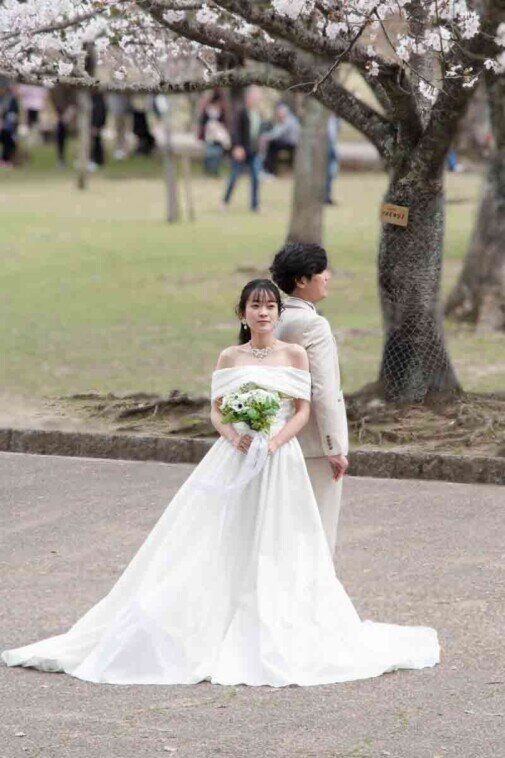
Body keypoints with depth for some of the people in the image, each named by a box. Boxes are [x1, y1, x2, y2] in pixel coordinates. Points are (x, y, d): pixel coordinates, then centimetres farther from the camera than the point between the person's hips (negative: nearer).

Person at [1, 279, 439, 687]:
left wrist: (275, 440, -15)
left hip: (280, 460, -1)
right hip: (234, 460, 1)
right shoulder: (230, 358, 7)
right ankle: (220, 628, 2)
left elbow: (303, 410, 0)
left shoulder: (294, 355, 3)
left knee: (276, 547, 0)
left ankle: (275, 640, 6)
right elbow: (216, 409, 7)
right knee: (225, 545, -2)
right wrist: (233, 436, -13)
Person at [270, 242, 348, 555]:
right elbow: (324, 392, -21)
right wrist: (336, 448, -17)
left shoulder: (276, 321, 7)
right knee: (320, 528, -1)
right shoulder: (313, 324, -18)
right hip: (316, 441, -8)